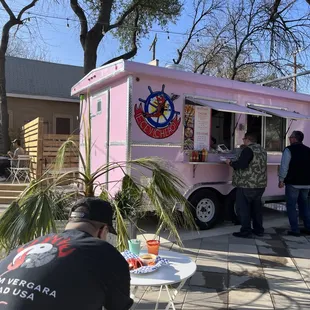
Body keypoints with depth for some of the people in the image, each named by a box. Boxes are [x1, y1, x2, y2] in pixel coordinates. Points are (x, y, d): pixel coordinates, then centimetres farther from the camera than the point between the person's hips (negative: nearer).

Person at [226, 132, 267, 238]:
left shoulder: (248, 149, -15)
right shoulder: (262, 150, 15)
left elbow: (241, 165, -24)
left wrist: (231, 162, -7)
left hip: (247, 185, -9)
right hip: (260, 184, 9)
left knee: (243, 208, -1)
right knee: (256, 207, 18)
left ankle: (246, 231, 2)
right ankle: (258, 229, 26)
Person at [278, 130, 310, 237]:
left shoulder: (289, 149, -10)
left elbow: (284, 166, -15)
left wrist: (281, 180, -8)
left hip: (293, 183, -6)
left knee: (291, 205, 3)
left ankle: (295, 230, 2)